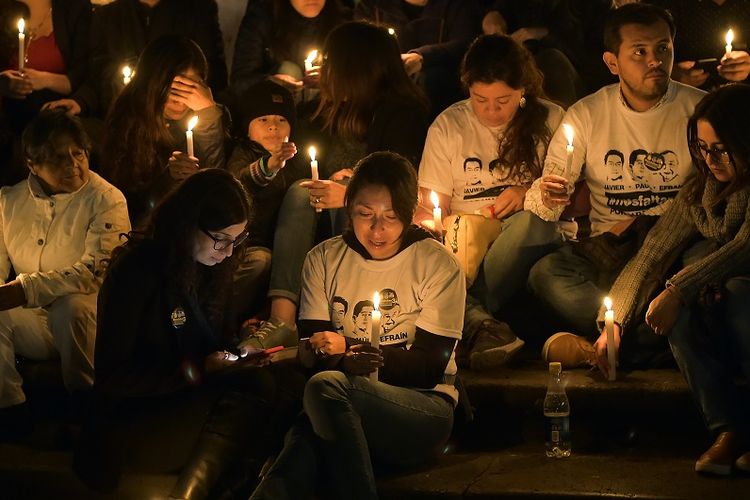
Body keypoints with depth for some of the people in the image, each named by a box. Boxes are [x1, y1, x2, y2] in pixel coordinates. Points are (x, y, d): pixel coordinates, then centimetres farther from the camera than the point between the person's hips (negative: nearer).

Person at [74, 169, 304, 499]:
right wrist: (200, 370, -18)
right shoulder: (136, 270, -13)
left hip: (188, 402, 8)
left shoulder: (208, 265, 10)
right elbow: (111, 376, -14)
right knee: (255, 388, -31)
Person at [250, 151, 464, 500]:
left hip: (424, 409, -2)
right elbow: (311, 350, 3)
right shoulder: (324, 259, 11)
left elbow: (430, 366, -7)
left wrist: (346, 349, -19)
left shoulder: (436, 264, 0)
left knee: (326, 386, -34)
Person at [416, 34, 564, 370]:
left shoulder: (549, 120, 8)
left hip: (521, 243, -1)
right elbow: (429, 208, 6)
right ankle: (481, 324, -49)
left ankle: (469, 313, -34)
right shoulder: (448, 126, 10)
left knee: (535, 220, -37)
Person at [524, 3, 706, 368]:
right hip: (605, 250, 1)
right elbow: (542, 202, 1)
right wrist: (547, 197, -25)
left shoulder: (699, 109, 2)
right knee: (546, 273, -29)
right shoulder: (587, 115, 5)